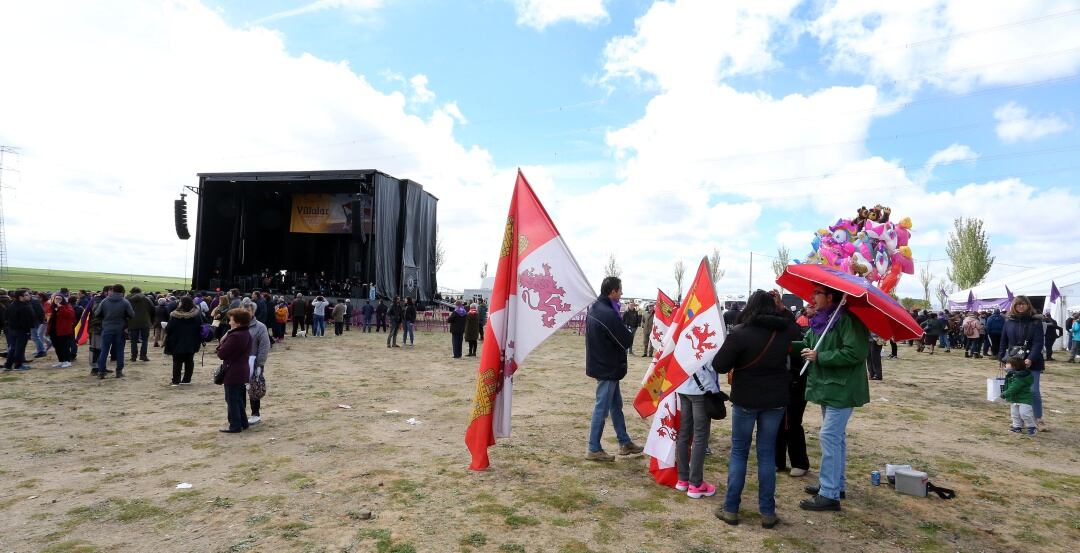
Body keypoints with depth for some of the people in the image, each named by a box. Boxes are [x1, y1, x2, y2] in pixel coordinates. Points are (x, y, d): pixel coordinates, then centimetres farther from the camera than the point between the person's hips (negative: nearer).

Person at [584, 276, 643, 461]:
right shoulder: (609, 314, -25)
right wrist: (627, 332, 1)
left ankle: (624, 443, 30)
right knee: (602, 408, 1)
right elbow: (627, 340, -19)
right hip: (608, 368, -10)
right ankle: (594, 449, 11)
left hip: (599, 362, 10)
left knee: (616, 404, 18)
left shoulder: (593, 309, 5)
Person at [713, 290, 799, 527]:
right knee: (767, 453, 12)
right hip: (775, 400, 3)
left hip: (745, 399, -3)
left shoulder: (740, 333, -18)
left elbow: (719, 365, -17)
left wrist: (735, 361, 3)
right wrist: (783, 309, 18)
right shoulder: (784, 330, -4)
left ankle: (731, 509, 13)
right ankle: (768, 512, 16)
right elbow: (798, 333, 21)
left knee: (738, 452, 9)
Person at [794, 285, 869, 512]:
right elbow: (808, 344, 14)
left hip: (841, 388, -10)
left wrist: (819, 357, -22)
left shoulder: (848, 320, -19)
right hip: (827, 386, 10)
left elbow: (854, 353, -26)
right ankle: (836, 484, 31)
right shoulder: (820, 319, 9)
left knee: (830, 436, -9)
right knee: (836, 436, 18)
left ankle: (829, 495, -2)